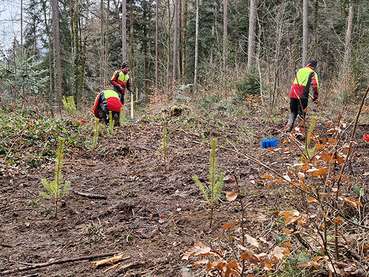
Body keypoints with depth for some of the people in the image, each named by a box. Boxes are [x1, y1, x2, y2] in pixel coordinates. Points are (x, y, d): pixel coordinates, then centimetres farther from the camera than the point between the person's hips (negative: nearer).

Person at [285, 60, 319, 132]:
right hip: (302, 95, -4)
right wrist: (315, 97, -3)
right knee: (302, 113, 6)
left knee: (293, 112, 19)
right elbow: (315, 85, -9)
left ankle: (289, 126, 5)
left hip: (293, 94, 4)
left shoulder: (300, 70, 20)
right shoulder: (313, 73, 3)